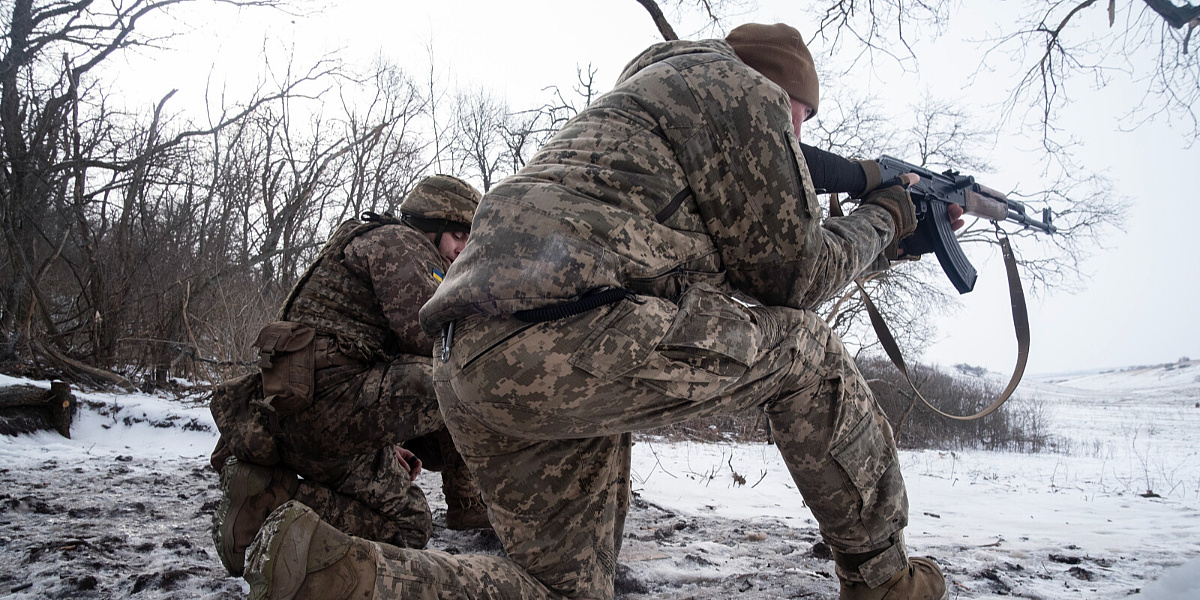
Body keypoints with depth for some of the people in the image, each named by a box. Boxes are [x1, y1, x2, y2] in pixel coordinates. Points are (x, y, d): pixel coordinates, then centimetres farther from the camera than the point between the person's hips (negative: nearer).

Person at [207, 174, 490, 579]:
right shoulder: (399, 242, 0)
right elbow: (429, 336, -17)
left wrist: (386, 441, 20)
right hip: (323, 399, -11)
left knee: (409, 525, 13)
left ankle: (270, 493, 4)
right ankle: (468, 505, -2)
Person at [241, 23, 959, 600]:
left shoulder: (650, 91, 37)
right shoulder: (746, 89, 8)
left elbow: (731, 260, 38)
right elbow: (791, 271, 7)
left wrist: (868, 243, 42)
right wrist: (883, 221, 25)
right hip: (561, 341, -9)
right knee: (806, 350, 9)